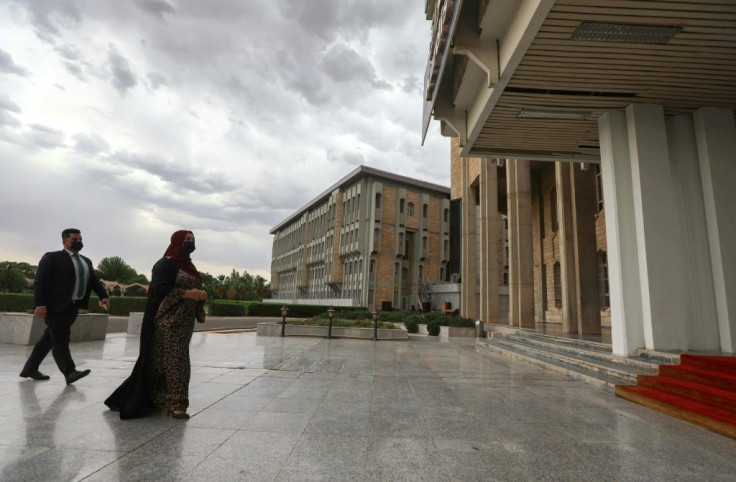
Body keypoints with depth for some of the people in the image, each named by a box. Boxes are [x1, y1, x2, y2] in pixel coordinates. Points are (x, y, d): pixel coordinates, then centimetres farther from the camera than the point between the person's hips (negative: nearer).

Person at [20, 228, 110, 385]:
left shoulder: (86, 261, 18)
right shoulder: (52, 257, -2)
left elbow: (94, 281, 12)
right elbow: (39, 281, -9)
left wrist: (104, 296, -6)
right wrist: (40, 304, -19)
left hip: (73, 307, 7)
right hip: (56, 306, -7)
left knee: (50, 338, 13)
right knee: (60, 339, -9)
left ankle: (30, 369, 25)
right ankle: (70, 373, -15)